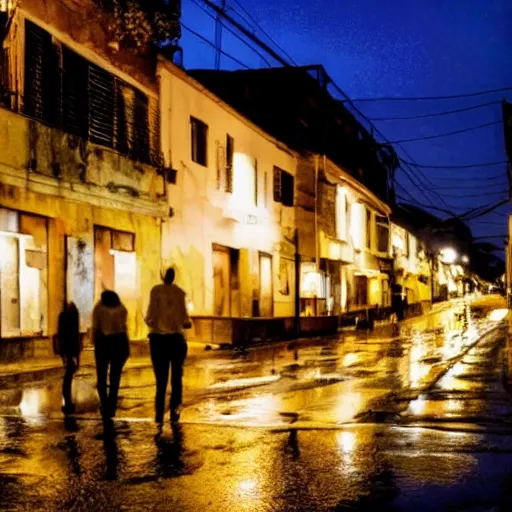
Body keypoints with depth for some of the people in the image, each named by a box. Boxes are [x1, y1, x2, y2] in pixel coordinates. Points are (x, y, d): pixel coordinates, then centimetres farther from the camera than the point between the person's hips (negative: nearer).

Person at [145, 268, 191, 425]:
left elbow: (150, 318, -11)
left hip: (158, 339, 0)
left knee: (161, 380, 7)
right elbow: (185, 320, -8)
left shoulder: (156, 290, -6)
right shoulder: (180, 292, -5)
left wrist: (150, 322, 11)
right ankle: (174, 414, 15)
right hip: (176, 339, 0)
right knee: (176, 378, 14)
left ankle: (159, 416, 2)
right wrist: (188, 323, 15)